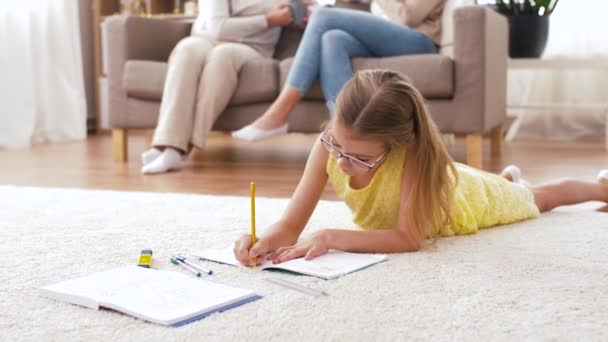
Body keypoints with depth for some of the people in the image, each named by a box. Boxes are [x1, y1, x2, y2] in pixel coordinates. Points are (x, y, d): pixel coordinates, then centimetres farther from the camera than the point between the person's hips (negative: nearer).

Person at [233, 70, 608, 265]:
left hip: (470, 200, -3)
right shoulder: (328, 146, -37)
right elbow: (291, 225, -37)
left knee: (540, 198, 27)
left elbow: (409, 238, -50)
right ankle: (509, 176, 69)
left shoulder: (413, 154, -48)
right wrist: (265, 241, -59)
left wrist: (330, 237, -60)